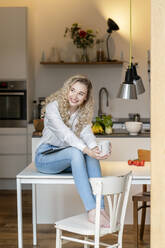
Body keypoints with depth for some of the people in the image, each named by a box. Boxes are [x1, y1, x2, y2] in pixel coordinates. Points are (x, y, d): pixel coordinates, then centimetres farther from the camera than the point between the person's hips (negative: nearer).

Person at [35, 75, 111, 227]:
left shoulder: (83, 113, 4)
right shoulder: (53, 107, -15)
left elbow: (87, 133, -15)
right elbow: (65, 134, -30)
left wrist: (95, 148, -38)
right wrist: (87, 150, -45)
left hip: (66, 158, 5)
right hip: (45, 156, -5)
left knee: (92, 156, -27)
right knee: (75, 152, -35)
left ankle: (100, 208, -34)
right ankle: (92, 211, -43)